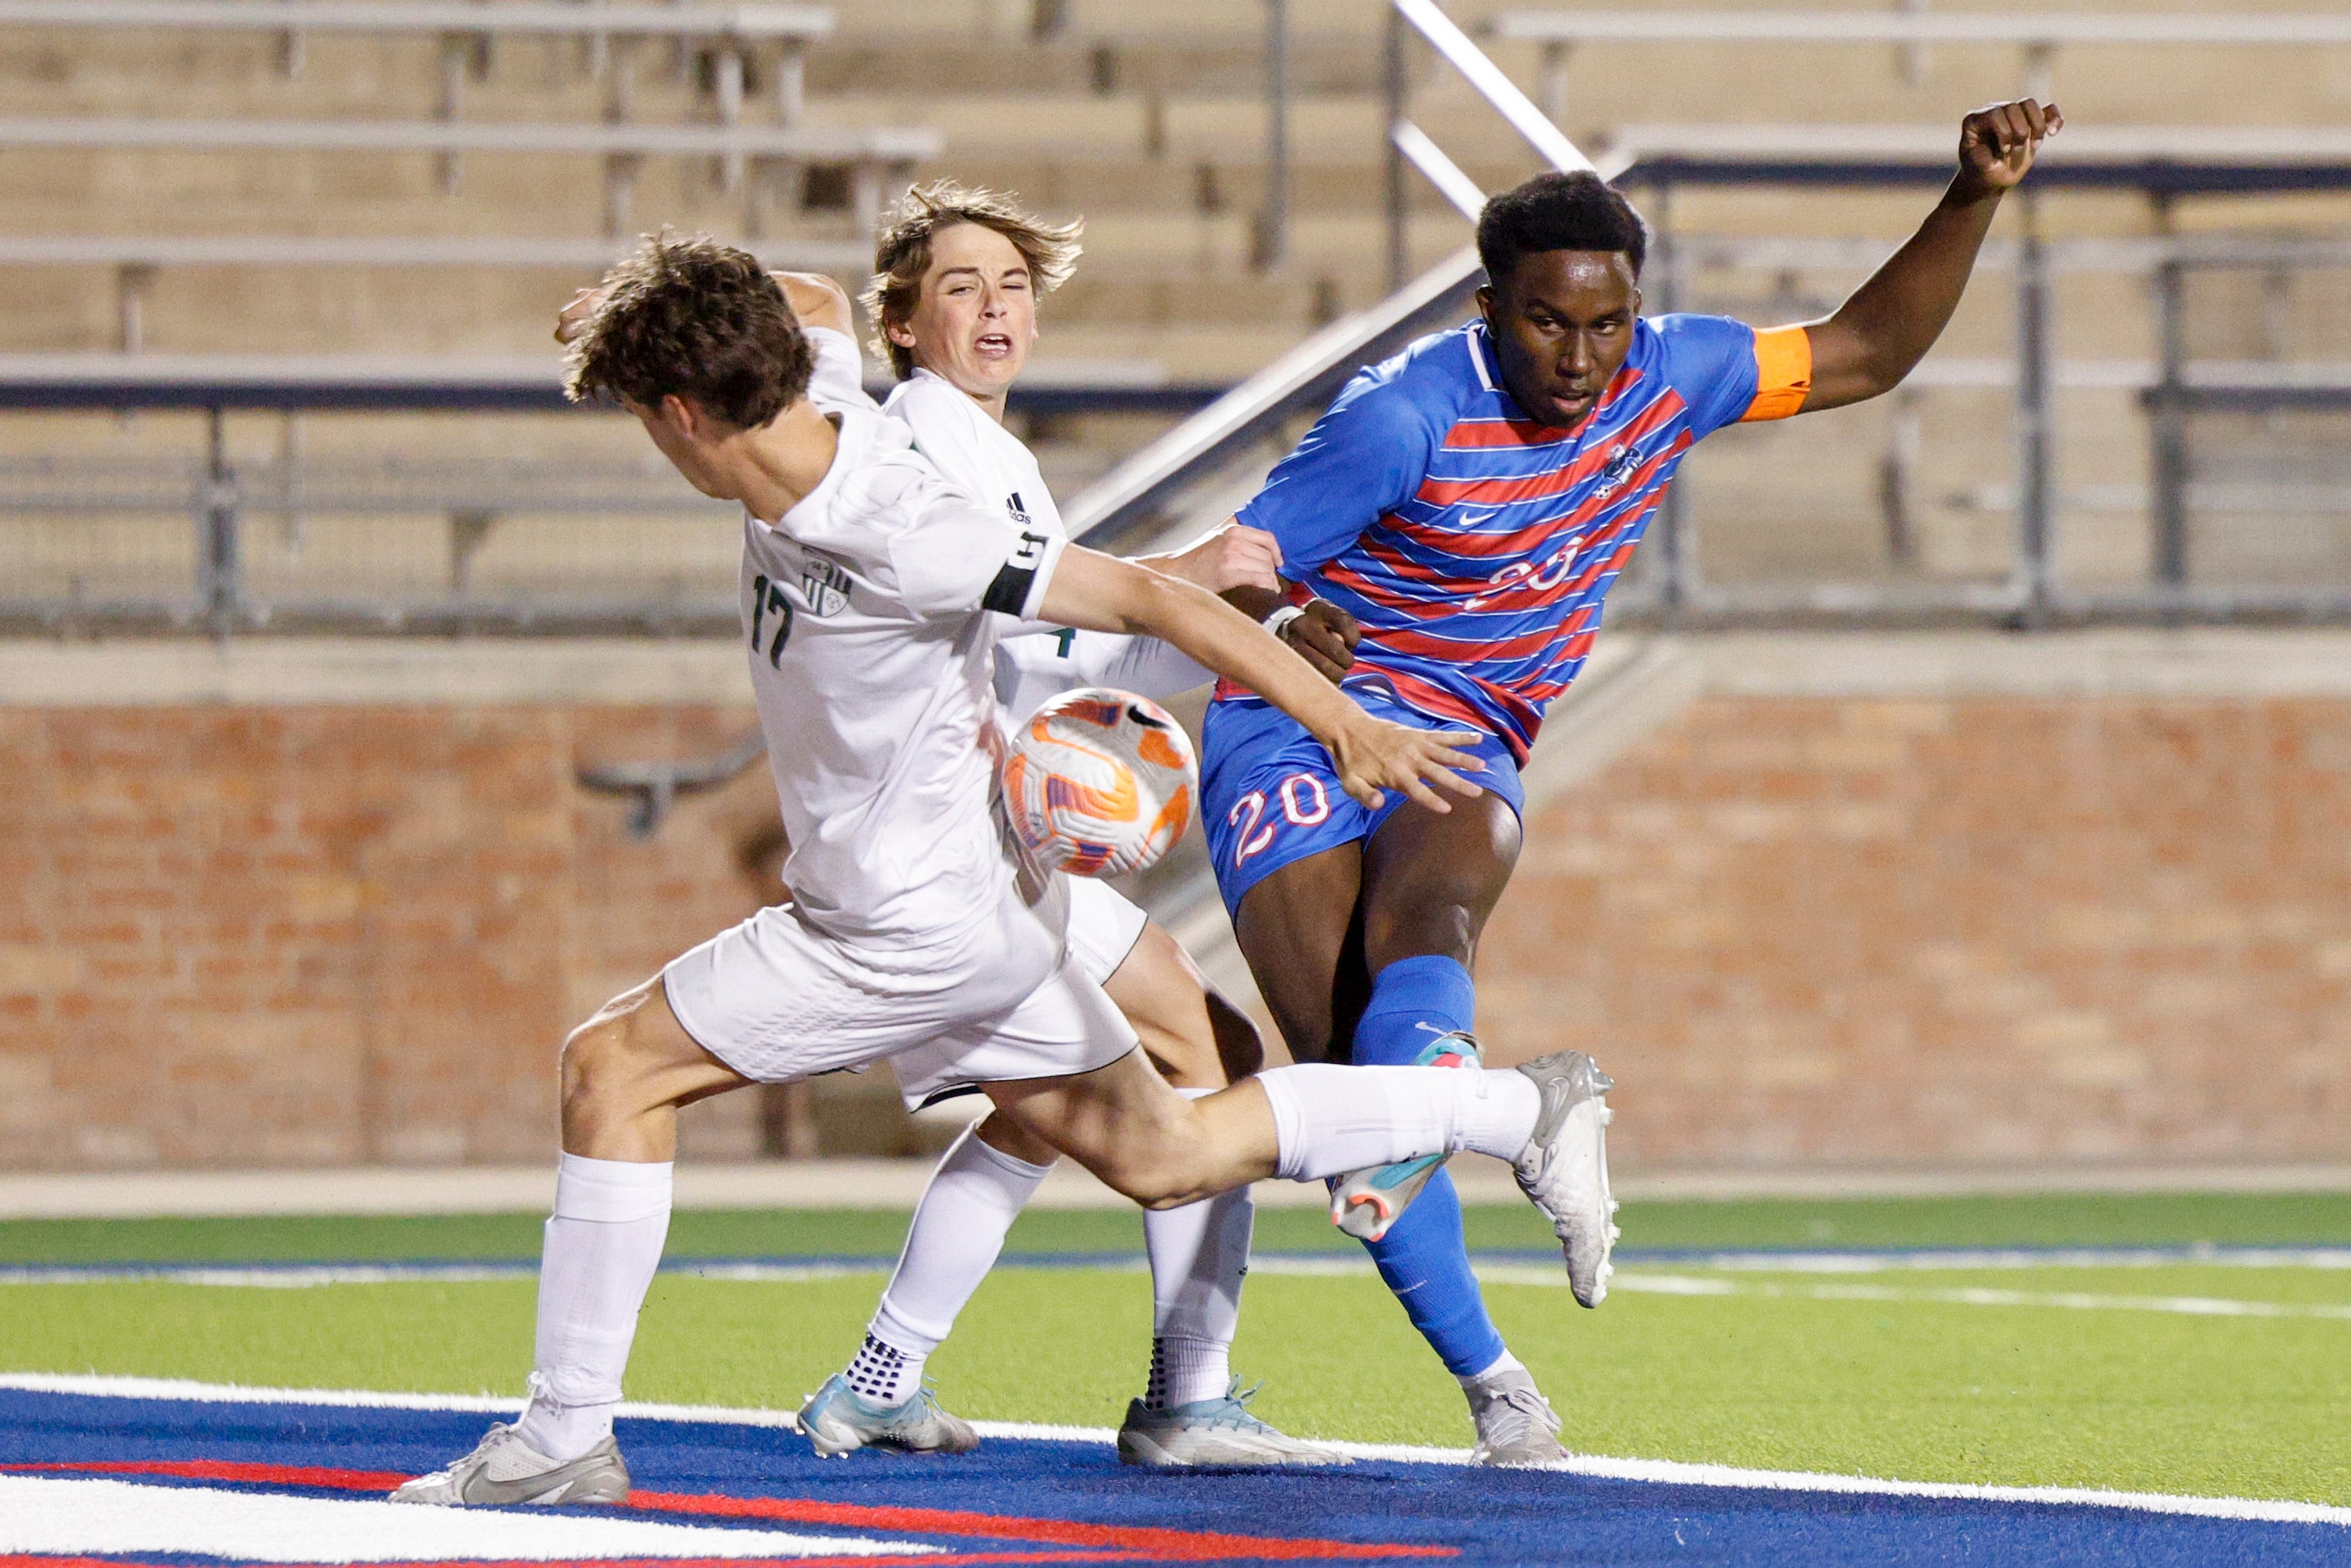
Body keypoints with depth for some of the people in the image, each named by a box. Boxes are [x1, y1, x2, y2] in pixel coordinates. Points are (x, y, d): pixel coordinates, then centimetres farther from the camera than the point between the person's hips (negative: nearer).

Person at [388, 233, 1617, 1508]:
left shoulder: (898, 538, -28)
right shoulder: (798, 485, -3)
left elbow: (1150, 599, -25)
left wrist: (1348, 728, -23)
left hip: (918, 926, -10)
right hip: (980, 902, 10)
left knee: (612, 1068, -8)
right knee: (1164, 1157, 19)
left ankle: (565, 1434, -6)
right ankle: (1521, 1111, 25)